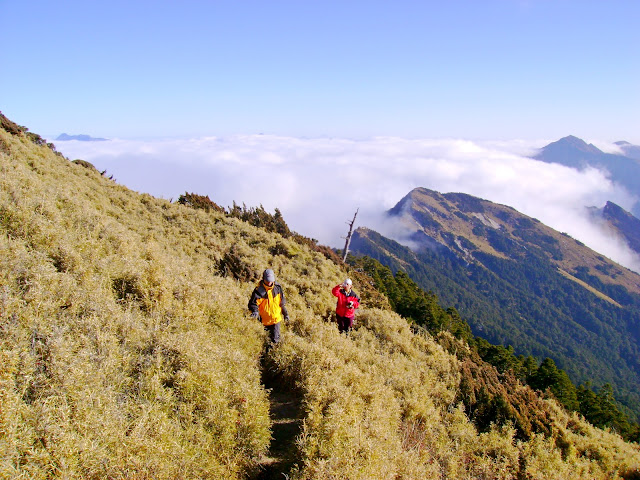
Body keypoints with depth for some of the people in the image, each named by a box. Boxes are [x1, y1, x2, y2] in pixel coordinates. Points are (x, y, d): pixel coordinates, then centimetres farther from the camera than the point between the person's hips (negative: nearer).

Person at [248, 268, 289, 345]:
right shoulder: (259, 290, -17)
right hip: (264, 319, -2)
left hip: (276, 318, 2)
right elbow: (253, 303, -15)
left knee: (275, 339, 6)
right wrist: (255, 311, -35)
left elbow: (282, 302, 10)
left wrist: (285, 313, 14)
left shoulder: (277, 287, -3)